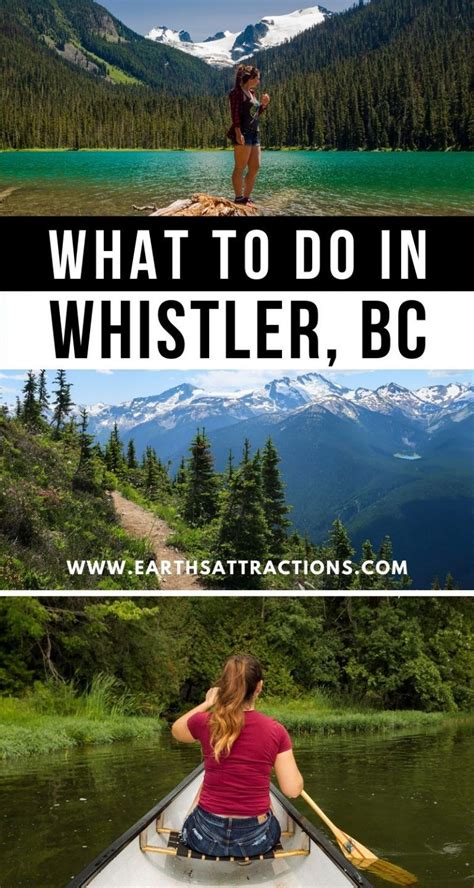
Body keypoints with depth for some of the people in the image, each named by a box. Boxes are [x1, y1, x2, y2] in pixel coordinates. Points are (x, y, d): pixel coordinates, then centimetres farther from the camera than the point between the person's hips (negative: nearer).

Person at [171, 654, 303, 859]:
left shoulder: (204, 722, -10)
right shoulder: (275, 730, -12)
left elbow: (176, 730, 14)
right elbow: (293, 790, -8)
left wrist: (206, 704, 18)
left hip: (206, 839, 0)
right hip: (255, 840, 0)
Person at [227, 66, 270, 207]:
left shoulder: (251, 92, 18)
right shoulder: (237, 92, -8)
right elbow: (235, 114, -16)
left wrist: (264, 104, 9)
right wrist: (238, 133, -24)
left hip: (254, 133, 9)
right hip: (243, 133, -9)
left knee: (255, 167, 7)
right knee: (240, 168, -7)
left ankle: (246, 198, 12)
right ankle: (239, 199, -4)